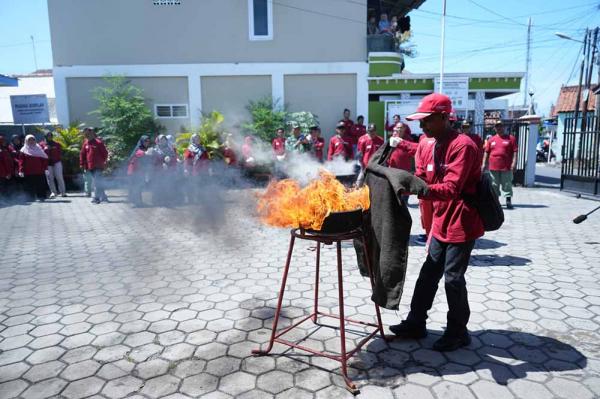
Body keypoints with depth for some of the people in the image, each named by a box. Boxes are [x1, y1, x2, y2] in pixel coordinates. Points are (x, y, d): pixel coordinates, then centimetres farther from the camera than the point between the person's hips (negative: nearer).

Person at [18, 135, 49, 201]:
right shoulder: (24, 150, 6)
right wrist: (21, 170, -11)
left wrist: (45, 168, -1)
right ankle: (31, 198, 10)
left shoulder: (38, 148, 11)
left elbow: (44, 159, 8)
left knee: (40, 185, 1)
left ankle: (41, 197, 10)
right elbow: (21, 161, -1)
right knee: (30, 186, 2)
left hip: (39, 171, 1)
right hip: (28, 172, -1)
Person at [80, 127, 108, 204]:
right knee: (96, 182, 9)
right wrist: (82, 165, 11)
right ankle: (103, 197, 17)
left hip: (98, 167, -6)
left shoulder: (98, 142, -6)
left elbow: (105, 153, -4)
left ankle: (96, 198, -5)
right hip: (90, 167, 6)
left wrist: (104, 162, -4)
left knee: (97, 182, -9)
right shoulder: (85, 143, 10)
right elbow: (82, 154, 15)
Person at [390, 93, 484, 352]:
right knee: (429, 274, 14)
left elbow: (450, 189, -29)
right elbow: (419, 179, 9)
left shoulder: (462, 145, -20)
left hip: (462, 223, -8)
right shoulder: (431, 147, 8)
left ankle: (458, 333, 19)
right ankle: (415, 324, 26)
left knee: (453, 279, 0)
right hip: (441, 223, 8)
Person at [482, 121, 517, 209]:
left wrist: (514, 162, -10)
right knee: (494, 185, 9)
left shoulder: (511, 138, 4)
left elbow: (515, 152, 0)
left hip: (506, 167, -3)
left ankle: (508, 202, 6)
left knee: (507, 185, 0)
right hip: (493, 167, 3)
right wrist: (484, 163, 8)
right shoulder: (491, 139, 12)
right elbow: (486, 152, 13)